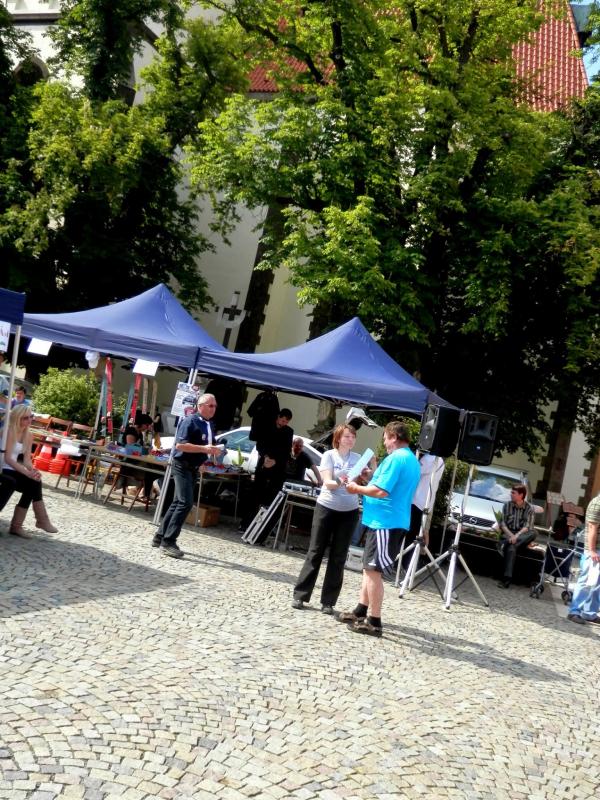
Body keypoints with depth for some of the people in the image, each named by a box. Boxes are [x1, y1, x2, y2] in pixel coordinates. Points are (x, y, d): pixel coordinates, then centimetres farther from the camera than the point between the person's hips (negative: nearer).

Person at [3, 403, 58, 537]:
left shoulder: (28, 435, 7)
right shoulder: (9, 431, -15)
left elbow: (27, 459, 2)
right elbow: (7, 459, -24)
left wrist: (33, 470, -21)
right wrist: (28, 473, -32)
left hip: (11, 471, 7)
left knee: (33, 483, -18)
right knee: (33, 483, -21)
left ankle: (16, 525, -13)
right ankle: (42, 520, -11)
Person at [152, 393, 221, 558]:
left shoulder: (208, 425, 12)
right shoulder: (190, 421, -15)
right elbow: (180, 445, -23)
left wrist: (213, 450, 6)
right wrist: (204, 449, -27)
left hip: (193, 468, 9)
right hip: (182, 466, -9)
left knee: (178, 503, 13)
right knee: (185, 503, -15)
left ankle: (160, 537, 23)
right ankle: (168, 542, -11)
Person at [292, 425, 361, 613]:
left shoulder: (358, 458, 6)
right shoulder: (329, 455, -2)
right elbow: (327, 482, -13)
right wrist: (340, 482, -34)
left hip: (349, 512, 2)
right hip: (326, 508, -2)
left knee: (338, 557, 3)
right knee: (315, 552, 1)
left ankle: (328, 601, 8)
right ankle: (300, 595, 8)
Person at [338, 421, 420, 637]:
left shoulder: (396, 458, -17)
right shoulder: (412, 459, 15)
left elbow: (382, 491, -23)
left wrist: (357, 489, -8)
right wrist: (368, 480, 17)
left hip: (384, 522, -10)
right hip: (392, 521, 10)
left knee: (373, 570, -5)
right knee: (370, 567, 19)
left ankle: (374, 622, -2)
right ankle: (361, 611, 27)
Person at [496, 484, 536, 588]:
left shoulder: (530, 508, 1)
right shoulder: (507, 505, 6)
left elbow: (527, 526, -9)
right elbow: (502, 524, 1)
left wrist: (517, 535, -26)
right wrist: (511, 535, -16)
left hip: (522, 534, 1)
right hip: (508, 533, -1)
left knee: (532, 533, -35)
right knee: (511, 548, -35)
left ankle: (506, 544, -45)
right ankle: (507, 578, -42)